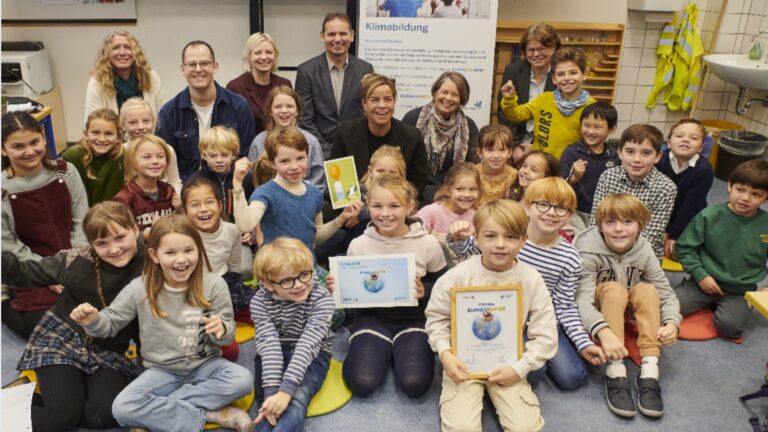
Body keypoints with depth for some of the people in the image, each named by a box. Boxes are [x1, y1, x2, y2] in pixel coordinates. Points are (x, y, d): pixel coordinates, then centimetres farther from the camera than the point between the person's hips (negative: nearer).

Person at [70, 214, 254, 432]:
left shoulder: (214, 284, -10)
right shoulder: (140, 288, -7)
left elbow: (228, 334, -4)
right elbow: (111, 323, 3)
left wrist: (221, 329, -27)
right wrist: (93, 320, -19)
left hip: (204, 365, 0)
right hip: (163, 371, 1)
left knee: (242, 379, -28)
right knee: (123, 408, -24)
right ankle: (210, 414, -19)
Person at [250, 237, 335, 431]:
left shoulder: (321, 298, -20)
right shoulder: (260, 302, -14)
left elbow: (307, 344, -28)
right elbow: (269, 343, -25)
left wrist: (286, 390, -37)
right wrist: (271, 390, -37)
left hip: (311, 356, -2)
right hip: (273, 356, 2)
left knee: (295, 401, -29)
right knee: (269, 406, -24)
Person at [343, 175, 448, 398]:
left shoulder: (428, 244, -7)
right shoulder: (358, 245, -4)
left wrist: (425, 291, -17)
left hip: (413, 318, 0)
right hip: (372, 317, 1)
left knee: (414, 384, -23)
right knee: (362, 383, -20)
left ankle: (399, 352, 10)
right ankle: (382, 351, 12)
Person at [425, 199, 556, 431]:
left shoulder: (532, 280, -9)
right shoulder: (458, 276, -13)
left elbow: (545, 335, -4)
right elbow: (436, 317, -1)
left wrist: (519, 368, -12)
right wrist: (445, 353, -15)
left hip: (507, 364, 2)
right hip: (464, 362, -1)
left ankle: (493, 393, 12)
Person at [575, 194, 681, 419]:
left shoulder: (644, 251, -11)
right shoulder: (588, 250, -24)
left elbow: (665, 293, -12)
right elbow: (582, 299, -35)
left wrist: (672, 323, -33)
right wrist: (603, 332, -51)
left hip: (628, 311, 4)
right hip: (597, 314, -4)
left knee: (646, 289, -25)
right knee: (614, 289, -32)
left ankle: (649, 372, -29)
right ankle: (615, 373, -35)